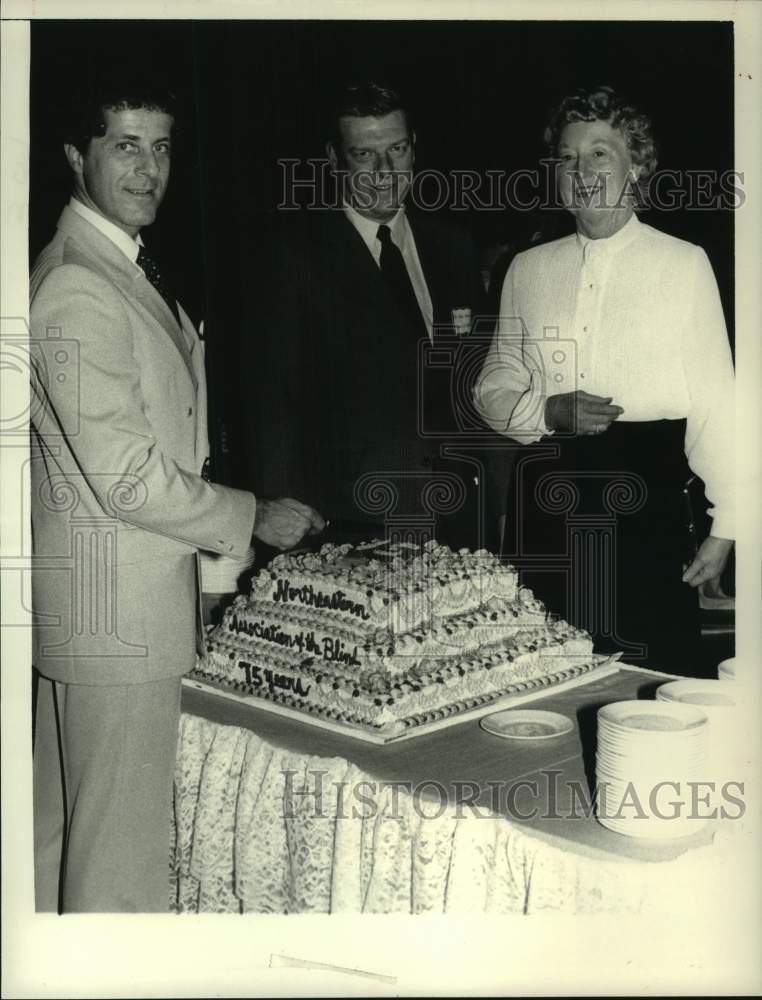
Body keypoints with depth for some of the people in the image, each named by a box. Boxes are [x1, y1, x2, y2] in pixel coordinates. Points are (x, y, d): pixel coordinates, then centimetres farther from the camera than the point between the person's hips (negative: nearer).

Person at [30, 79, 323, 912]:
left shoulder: (121, 268, 14)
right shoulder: (78, 290, -18)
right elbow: (126, 477, -22)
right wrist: (251, 518, -11)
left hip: (80, 596, 10)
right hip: (115, 602, -10)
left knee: (61, 825, 21)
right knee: (119, 843, 2)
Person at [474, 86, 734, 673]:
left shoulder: (683, 263, 1)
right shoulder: (529, 270, 11)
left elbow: (714, 399, 0)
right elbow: (494, 388, 14)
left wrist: (727, 525, -4)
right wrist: (549, 412, -7)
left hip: (645, 494, -3)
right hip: (548, 491, 3)